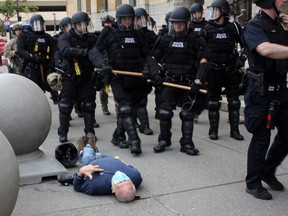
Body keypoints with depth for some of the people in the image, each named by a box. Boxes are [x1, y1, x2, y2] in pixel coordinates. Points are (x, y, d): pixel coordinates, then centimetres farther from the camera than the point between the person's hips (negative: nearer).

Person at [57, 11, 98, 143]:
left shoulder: (92, 38, 2)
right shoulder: (66, 38, -9)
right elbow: (66, 51, -30)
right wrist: (84, 52, -40)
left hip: (86, 77, 3)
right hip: (70, 76, -2)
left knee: (89, 104, 4)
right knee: (65, 105, 1)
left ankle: (90, 132, 16)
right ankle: (63, 133, 15)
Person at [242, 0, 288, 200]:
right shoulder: (255, 26, -14)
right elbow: (266, 50, -33)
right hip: (263, 93, -8)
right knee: (261, 139, 1)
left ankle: (268, 172, 31)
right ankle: (253, 184, 16)